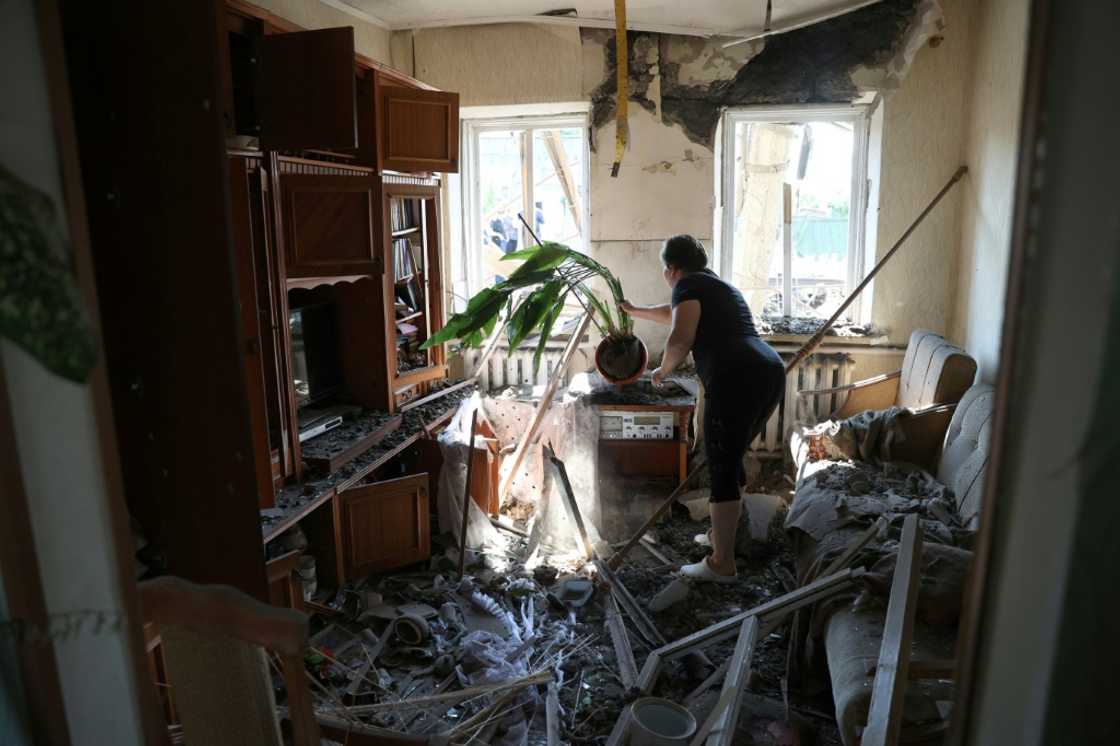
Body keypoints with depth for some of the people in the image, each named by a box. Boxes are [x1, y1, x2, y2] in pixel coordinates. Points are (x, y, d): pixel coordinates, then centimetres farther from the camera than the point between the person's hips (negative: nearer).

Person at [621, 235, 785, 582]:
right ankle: (722, 534, 35)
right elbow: (674, 313, 48)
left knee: (723, 469, -3)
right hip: (770, 374, 9)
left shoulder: (689, 285, 2)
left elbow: (679, 340, -14)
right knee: (730, 460, 22)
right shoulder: (717, 286, 30)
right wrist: (635, 311, 62)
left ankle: (722, 564, 2)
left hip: (737, 380, -9)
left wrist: (663, 370, 6)